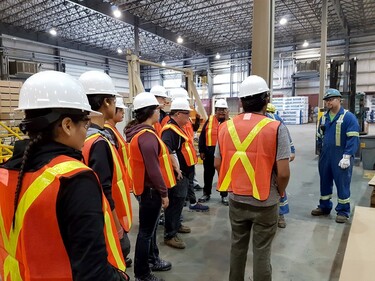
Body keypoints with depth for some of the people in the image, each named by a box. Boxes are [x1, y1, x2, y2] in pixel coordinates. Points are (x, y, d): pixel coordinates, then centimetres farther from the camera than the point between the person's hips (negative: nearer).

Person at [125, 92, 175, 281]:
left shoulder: (139, 132, 8)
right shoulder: (147, 135, -23)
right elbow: (153, 169, -25)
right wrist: (163, 192, -16)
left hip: (146, 188, 10)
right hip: (150, 189, -10)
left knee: (150, 227, 22)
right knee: (146, 231, 3)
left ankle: (153, 260, 40)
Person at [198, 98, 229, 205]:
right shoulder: (209, 120, 2)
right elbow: (202, 136, 2)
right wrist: (201, 151, -3)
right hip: (209, 152, 1)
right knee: (208, 173, 13)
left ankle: (224, 195, 24)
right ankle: (206, 193, 29)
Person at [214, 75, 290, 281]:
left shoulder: (226, 127, -3)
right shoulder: (276, 128, -15)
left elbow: (217, 164, 2)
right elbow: (283, 172, -16)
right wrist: (280, 191, 4)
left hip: (236, 199, 4)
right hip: (265, 202, -3)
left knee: (237, 246, 22)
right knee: (261, 251, 14)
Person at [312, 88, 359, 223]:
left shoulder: (348, 117, -9)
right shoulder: (323, 118, 11)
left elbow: (353, 138, -15)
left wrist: (346, 157, -20)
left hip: (341, 157, -6)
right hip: (325, 156, 6)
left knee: (342, 183, 3)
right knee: (325, 182, 14)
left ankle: (343, 211, 16)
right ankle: (324, 206, 28)